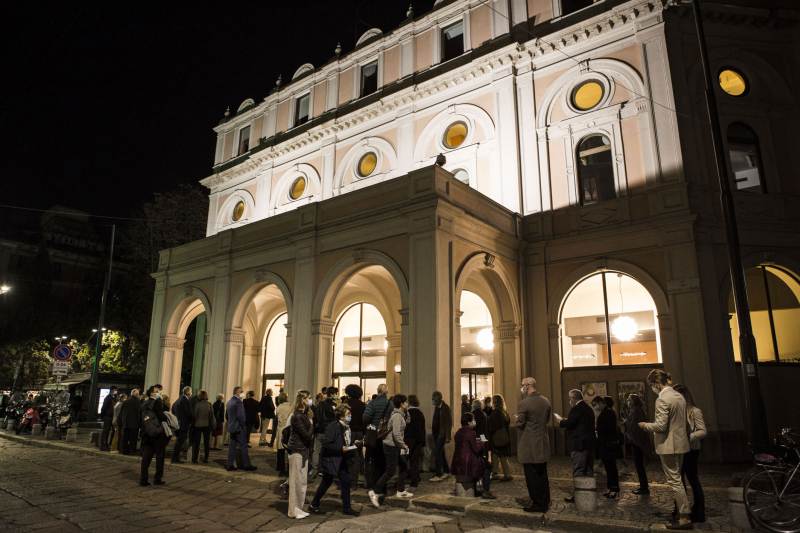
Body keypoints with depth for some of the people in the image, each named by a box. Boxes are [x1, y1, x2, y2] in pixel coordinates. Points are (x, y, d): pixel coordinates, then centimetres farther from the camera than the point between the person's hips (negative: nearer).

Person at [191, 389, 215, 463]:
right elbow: (212, 416, -5)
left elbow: (194, 415, -9)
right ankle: (205, 458, 14)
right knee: (206, 443, 12)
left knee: (196, 443, 8)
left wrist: (192, 424, 2)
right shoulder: (209, 405, -7)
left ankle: (194, 458, 5)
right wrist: (213, 425, 5)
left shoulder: (197, 404, -12)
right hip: (207, 425, 1)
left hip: (197, 425, -1)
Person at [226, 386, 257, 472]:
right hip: (239, 428, -8)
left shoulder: (229, 401, 10)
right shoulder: (238, 402, -18)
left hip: (231, 427, 8)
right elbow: (240, 415, -22)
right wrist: (243, 425, -10)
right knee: (243, 446, 0)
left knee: (232, 446, 11)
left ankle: (230, 465, 13)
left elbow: (226, 415, 16)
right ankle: (246, 465, 5)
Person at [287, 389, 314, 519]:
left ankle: (298, 508, 26)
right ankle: (294, 511, 11)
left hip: (303, 451, 9)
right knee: (297, 482, 0)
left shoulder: (304, 415, 10)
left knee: (302, 482, 15)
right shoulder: (297, 417, -19)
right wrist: (311, 423, -8)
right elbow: (307, 435, -20)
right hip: (297, 452, -9)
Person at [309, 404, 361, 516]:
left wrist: (354, 444, -1)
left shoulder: (347, 427, 6)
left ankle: (346, 508, 18)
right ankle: (314, 504, 26)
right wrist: (341, 448, -25)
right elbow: (326, 444, -24)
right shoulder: (333, 426, -21)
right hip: (331, 460, -7)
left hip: (343, 461, 7)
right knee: (326, 483, 6)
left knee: (346, 482, 7)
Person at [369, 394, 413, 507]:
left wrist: (403, 445, 14)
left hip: (395, 446, 10)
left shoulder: (400, 415, 12)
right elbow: (396, 434, -25)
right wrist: (404, 446, -16)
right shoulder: (397, 416, -19)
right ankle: (375, 492, -3)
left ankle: (400, 491, 27)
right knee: (390, 471, -8)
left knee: (404, 467, 16)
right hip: (391, 446, -10)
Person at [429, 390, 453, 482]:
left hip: (442, 434, -8)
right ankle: (446, 471, 28)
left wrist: (447, 436, -18)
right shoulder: (436, 407, 10)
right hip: (436, 433, 8)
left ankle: (438, 474, -5)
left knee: (437, 453, -11)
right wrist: (432, 431, 10)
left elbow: (449, 423, -15)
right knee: (440, 453, 15)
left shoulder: (445, 408, -14)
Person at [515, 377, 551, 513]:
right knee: (542, 474, 17)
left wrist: (516, 419, 6)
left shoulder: (524, 403, -19)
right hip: (543, 444, 7)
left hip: (529, 446, -7)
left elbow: (519, 424, -15)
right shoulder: (546, 401, 3)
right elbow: (547, 420, 14)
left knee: (532, 476, 3)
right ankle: (545, 502, 26)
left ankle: (537, 504, 9)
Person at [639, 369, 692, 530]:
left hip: (669, 446, -9)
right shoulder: (679, 396, 10)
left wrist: (645, 425, -6)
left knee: (674, 481, -1)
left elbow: (661, 426, -22)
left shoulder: (662, 399, -19)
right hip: (680, 444, 9)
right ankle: (681, 513, 24)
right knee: (677, 479, 17)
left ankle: (685, 518, 4)